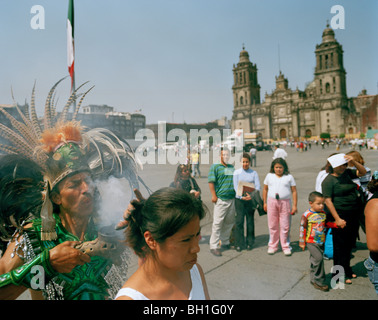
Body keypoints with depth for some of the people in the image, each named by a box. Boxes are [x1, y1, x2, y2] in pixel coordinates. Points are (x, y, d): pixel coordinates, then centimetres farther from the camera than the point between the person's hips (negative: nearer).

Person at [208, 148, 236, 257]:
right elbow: (211, 182, -9)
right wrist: (214, 195, -15)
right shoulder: (215, 167, -3)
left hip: (232, 199, 7)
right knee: (217, 223, -6)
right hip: (220, 199, -6)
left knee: (229, 222, 13)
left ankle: (224, 242, 29)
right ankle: (214, 246, 1)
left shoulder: (232, 167, 17)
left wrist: (236, 193, 15)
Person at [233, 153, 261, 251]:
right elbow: (235, 186, -2)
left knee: (250, 221, 7)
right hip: (239, 199, -1)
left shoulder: (254, 173, 5)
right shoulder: (237, 172, 4)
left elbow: (257, 186, -3)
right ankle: (239, 244, 9)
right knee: (239, 221, -1)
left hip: (251, 200, 1)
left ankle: (249, 243, 21)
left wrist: (252, 196, -20)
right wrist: (242, 196, -17)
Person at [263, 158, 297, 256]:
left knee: (285, 226, 3)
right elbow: (265, 189, 14)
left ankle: (286, 246, 18)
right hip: (272, 202, 1)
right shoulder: (269, 176, 9)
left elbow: (294, 191, 4)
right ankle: (272, 246, 20)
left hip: (285, 203, -1)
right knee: (272, 226, 7)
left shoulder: (289, 177, 4)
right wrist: (265, 203, 9)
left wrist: (294, 205, -1)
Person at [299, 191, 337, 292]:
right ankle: (319, 281, -1)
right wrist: (302, 242, -7)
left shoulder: (323, 213, 3)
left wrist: (336, 224, 1)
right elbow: (302, 229, -11)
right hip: (311, 242, -6)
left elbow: (326, 223, 18)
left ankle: (314, 280, 28)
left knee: (315, 260, 15)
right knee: (318, 258, -15)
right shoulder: (306, 215, -16)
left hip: (321, 241, 6)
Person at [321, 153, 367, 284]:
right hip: (341, 215, -7)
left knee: (349, 243, 19)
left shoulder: (347, 173, 6)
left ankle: (347, 270, 36)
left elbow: (363, 172, 11)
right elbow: (328, 201, -17)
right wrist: (337, 219, -19)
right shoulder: (328, 181, -15)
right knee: (340, 245, 3)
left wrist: (354, 162, -8)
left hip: (354, 214, 8)